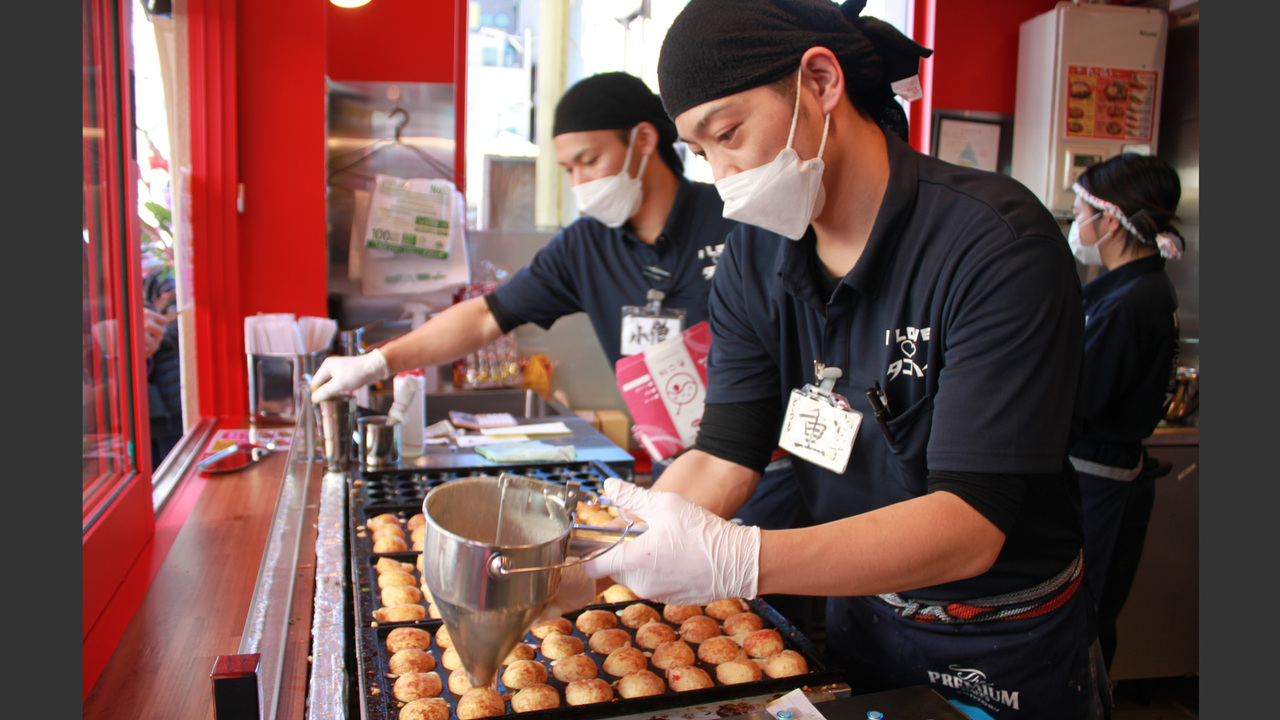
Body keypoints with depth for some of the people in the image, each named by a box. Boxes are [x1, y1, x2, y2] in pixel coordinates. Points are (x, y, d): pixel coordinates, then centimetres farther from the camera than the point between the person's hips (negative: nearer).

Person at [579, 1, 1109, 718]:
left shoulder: (1001, 243, -27)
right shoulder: (755, 257, -8)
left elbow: (969, 525, -32)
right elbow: (724, 457, -11)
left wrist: (738, 559, -43)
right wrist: (587, 557, -26)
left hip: (1007, 659, -4)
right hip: (861, 620, 5)